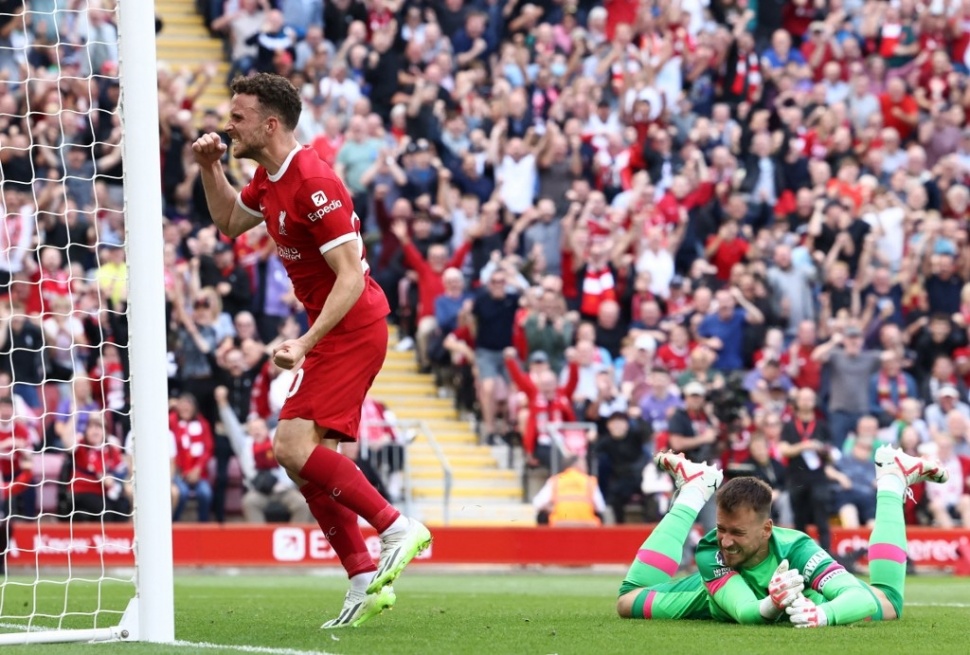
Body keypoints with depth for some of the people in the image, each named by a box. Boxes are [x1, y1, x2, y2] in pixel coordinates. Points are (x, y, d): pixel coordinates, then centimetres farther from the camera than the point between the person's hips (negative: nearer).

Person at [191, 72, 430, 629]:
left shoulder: (313, 184, -21)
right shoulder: (270, 178, 9)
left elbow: (350, 277, -23)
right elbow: (230, 222, 30)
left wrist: (306, 343, -30)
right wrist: (210, 167, 14)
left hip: (351, 328, -10)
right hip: (335, 333, 10)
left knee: (295, 447, -19)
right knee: (310, 458, 7)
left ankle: (397, 527, -13)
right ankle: (366, 578, 8)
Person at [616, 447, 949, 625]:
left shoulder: (795, 548, -45)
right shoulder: (710, 552, -41)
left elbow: (865, 597, -53)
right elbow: (745, 612, -54)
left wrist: (825, 614, -75)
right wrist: (769, 607, -77)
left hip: (803, 595, -1)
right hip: (723, 589, 1)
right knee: (629, 602, 4)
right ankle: (693, 490, 17)